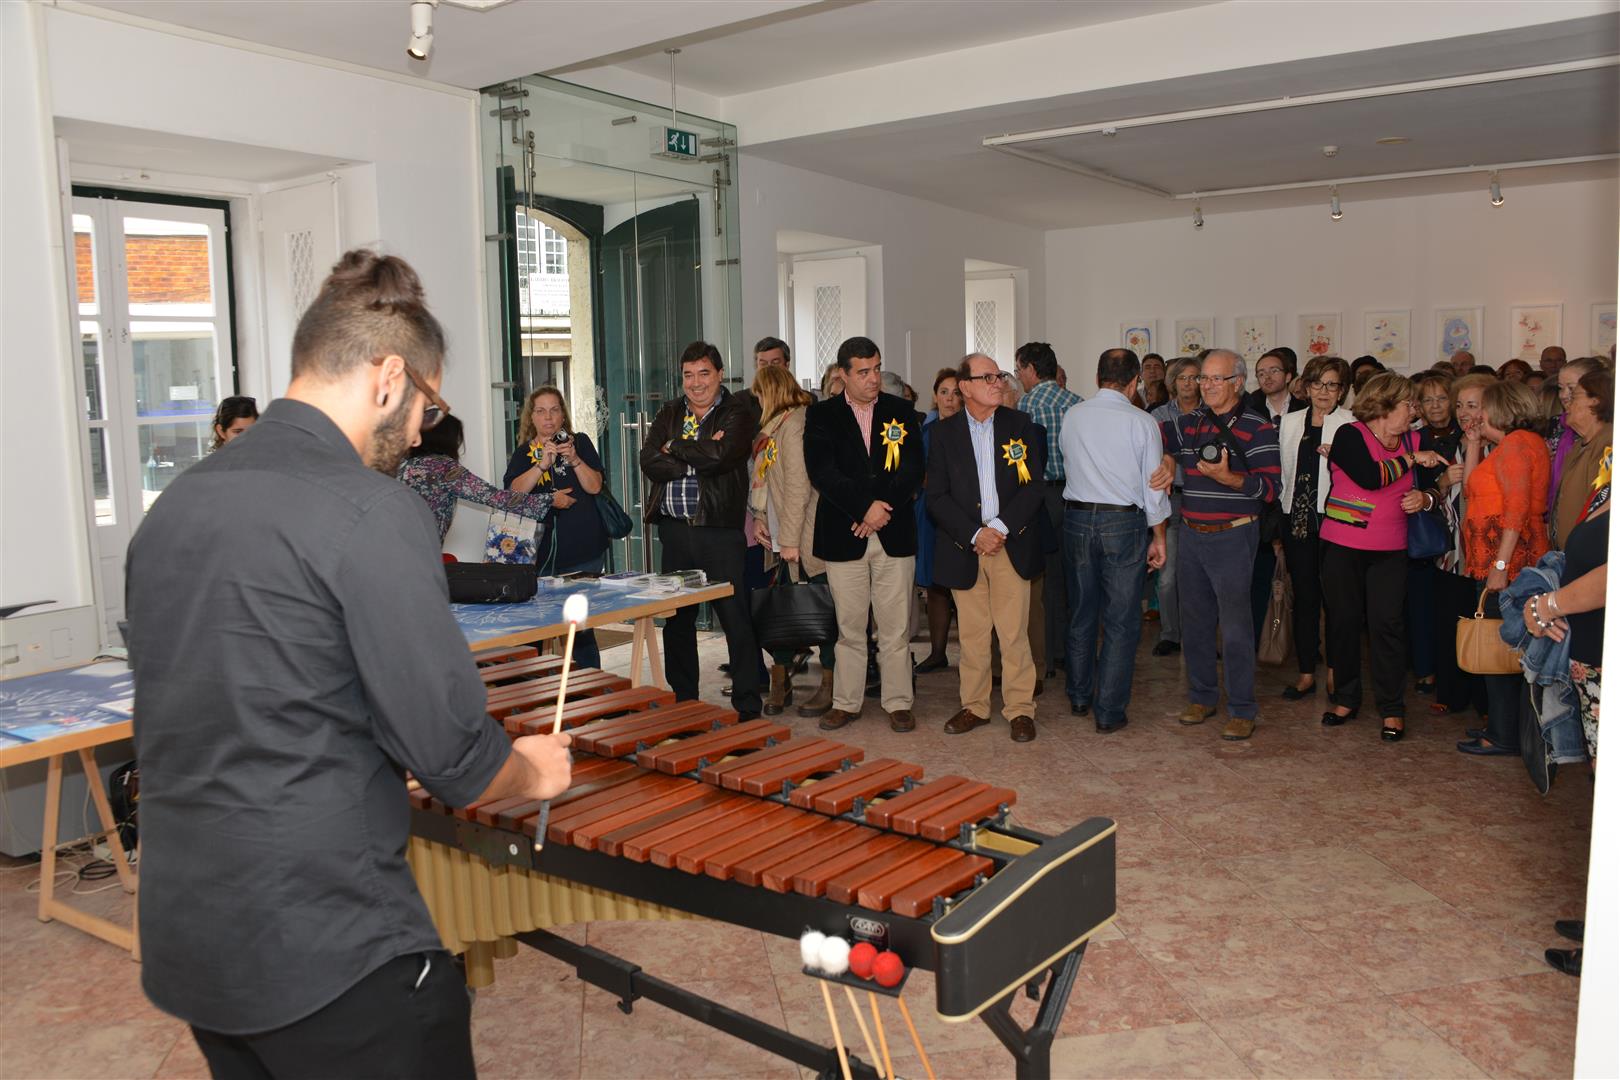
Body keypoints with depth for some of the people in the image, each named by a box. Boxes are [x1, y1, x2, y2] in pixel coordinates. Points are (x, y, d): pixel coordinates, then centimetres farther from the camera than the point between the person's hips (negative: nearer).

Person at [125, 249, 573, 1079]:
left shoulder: (174, 504, 4)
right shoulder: (373, 514, -19)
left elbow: (175, 723, 14)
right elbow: (455, 759, -19)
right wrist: (533, 772, 2)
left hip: (183, 939, 8)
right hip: (331, 955, -8)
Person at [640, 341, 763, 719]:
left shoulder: (737, 415, 1)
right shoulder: (668, 415, 14)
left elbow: (720, 455, -19)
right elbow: (649, 463, -2)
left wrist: (675, 448, -5)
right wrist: (700, 458, -11)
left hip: (720, 531, -4)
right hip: (674, 530, 5)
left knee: (735, 618, -4)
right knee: (677, 620, 11)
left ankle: (747, 707, 4)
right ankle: (682, 700, 23)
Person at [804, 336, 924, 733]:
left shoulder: (902, 411, 7)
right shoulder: (821, 415, 3)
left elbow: (913, 468, -1)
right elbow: (822, 472, -9)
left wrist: (884, 507, -14)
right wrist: (865, 508, -17)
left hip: (895, 535, 1)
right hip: (843, 536, -1)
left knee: (895, 627, 5)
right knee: (849, 628, 7)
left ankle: (898, 703, 15)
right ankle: (845, 703, 19)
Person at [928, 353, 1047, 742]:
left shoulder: (1020, 425, 4)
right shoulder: (945, 432, 3)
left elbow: (1034, 486, -1)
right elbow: (937, 497, -1)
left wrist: (1000, 528, -12)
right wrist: (975, 534, -11)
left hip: (1011, 544, 0)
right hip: (964, 546, 1)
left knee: (1014, 633, 0)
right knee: (972, 634, 7)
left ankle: (1019, 709, 11)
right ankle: (974, 706, 20)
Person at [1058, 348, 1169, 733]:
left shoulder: (1071, 417, 0)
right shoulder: (1141, 422, -9)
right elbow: (1153, 487, -5)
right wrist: (1158, 538, 5)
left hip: (1076, 518, 4)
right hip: (1123, 523, -4)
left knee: (1082, 611, 17)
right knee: (1121, 619, 4)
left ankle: (1080, 696, 30)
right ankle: (1109, 711, 7)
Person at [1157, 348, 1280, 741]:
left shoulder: (1257, 428, -7)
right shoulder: (1191, 423, 9)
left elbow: (1270, 487, -11)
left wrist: (1227, 477, -26)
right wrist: (1168, 460, 4)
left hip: (1232, 537, -6)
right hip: (1191, 535, 6)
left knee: (1235, 627, -3)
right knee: (1194, 622, 13)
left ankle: (1241, 711, 7)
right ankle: (1201, 697, 27)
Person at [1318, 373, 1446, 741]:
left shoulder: (1412, 441, 8)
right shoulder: (1350, 435, -6)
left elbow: (1432, 491, 16)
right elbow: (1370, 478, -22)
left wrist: (1424, 499, -6)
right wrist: (1410, 459, -10)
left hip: (1390, 549, 3)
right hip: (1342, 547, -2)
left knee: (1387, 623, -4)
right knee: (1344, 621, 6)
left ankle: (1393, 709, 6)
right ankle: (1346, 698, 21)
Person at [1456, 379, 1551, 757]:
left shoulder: (1516, 443, -11)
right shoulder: (1511, 445, 19)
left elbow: (1517, 507, -20)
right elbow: (1471, 491, 19)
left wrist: (1501, 564, -23)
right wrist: (1474, 446, 17)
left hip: (1508, 564, -10)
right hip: (1497, 563, 10)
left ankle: (1505, 737, 4)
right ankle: (1502, 726, 23)